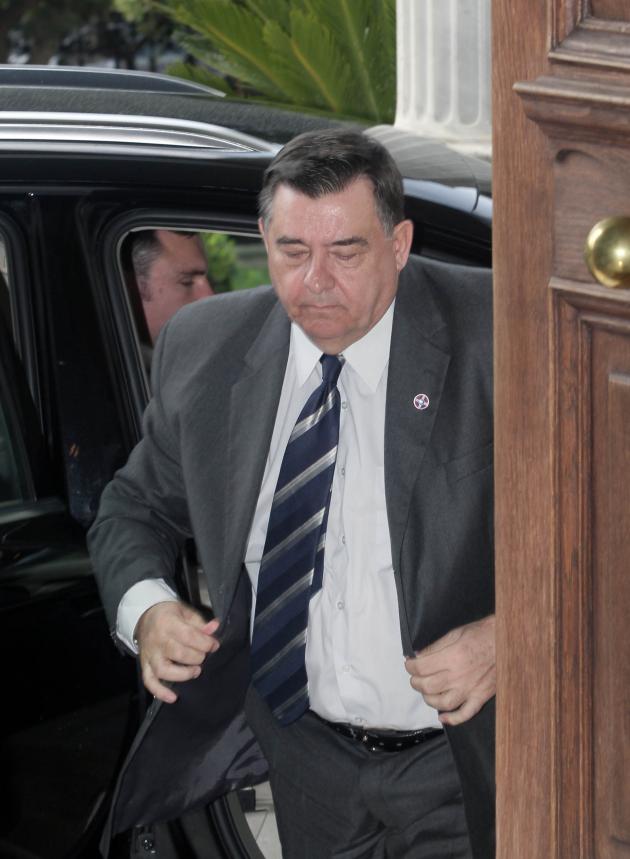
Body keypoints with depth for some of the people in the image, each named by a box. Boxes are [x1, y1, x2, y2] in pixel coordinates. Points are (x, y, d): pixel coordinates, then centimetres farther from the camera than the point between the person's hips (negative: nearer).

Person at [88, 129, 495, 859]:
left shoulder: (499, 334, -16)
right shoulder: (203, 348, -3)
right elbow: (137, 507, 11)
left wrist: (510, 634, -26)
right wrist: (144, 609, -10)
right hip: (308, 765, 4)